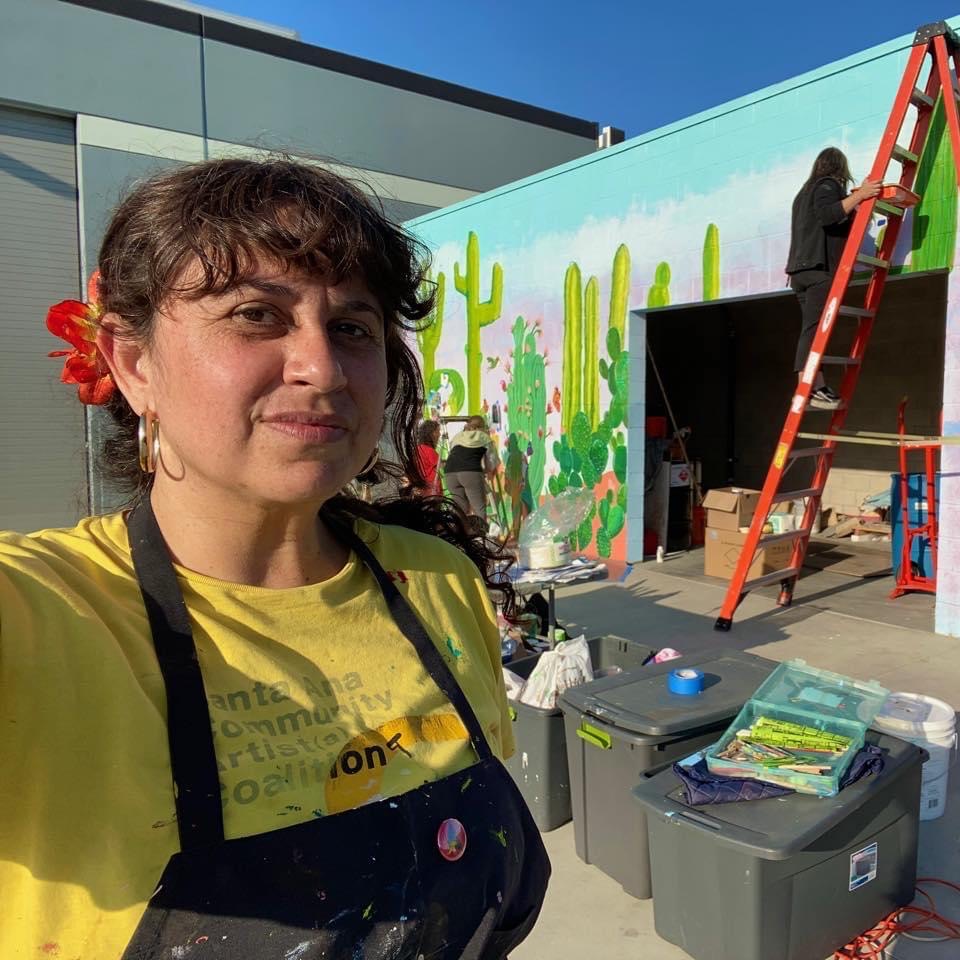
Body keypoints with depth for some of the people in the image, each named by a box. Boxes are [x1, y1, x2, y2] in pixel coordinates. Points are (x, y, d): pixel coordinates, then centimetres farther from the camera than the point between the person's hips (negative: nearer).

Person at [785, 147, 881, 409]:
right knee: (814, 329, -16)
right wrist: (859, 196, -19)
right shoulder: (829, 185, 1)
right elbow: (826, 214, -18)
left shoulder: (807, 190, 28)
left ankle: (818, 387, -1)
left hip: (802, 269, 9)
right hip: (819, 268, -9)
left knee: (813, 329, 3)